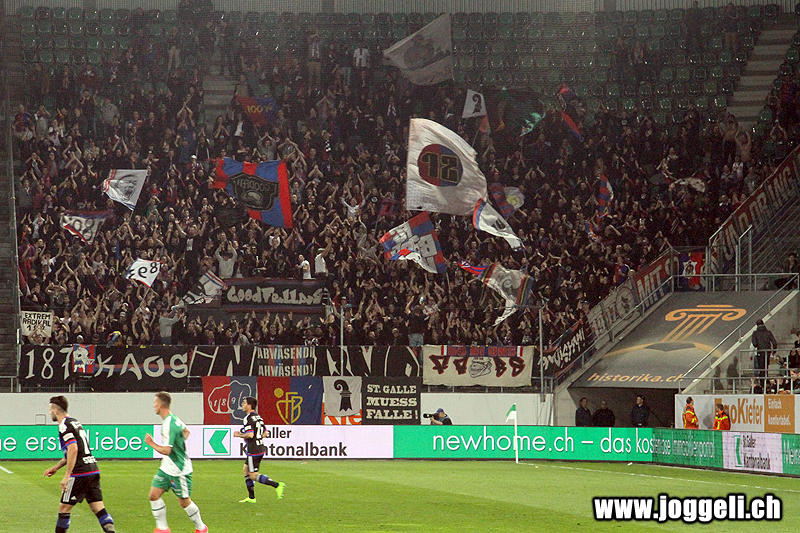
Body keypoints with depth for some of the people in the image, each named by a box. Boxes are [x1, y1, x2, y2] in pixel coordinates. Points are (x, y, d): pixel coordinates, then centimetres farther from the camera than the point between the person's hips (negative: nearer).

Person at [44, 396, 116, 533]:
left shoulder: (64, 426, -9)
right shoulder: (76, 423, 20)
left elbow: (73, 450, -22)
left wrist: (67, 476, -21)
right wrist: (56, 467, 31)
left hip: (79, 474, -9)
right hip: (93, 471, 9)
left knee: (64, 508, 3)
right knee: (99, 509, 2)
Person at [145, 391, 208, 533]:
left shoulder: (169, 424, -26)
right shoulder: (173, 419, 5)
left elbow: (166, 451, -29)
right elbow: (186, 431, 26)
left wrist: (151, 443, -15)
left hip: (179, 470, -9)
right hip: (167, 468, 9)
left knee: (185, 502, 5)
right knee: (154, 495, 3)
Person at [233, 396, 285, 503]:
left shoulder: (248, 418, -16)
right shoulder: (258, 416, 12)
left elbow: (250, 434, -26)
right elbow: (264, 433, 18)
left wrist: (239, 435, -10)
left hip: (253, 450, -10)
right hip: (260, 448, 10)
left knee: (253, 475, -5)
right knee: (246, 471, 18)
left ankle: (277, 485, -16)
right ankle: (251, 497, 18)